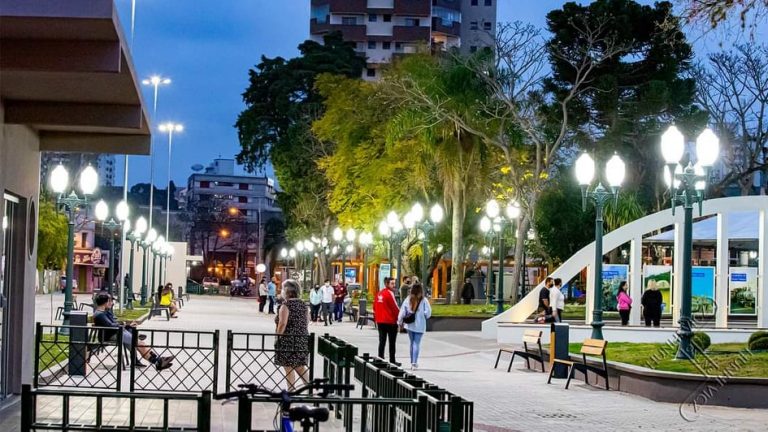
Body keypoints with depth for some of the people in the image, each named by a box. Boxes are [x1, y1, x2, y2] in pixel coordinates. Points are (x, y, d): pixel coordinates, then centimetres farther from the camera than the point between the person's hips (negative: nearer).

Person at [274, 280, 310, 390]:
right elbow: (307, 323, 13)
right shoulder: (303, 305, 9)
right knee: (300, 367, 15)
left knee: (289, 368, 2)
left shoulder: (286, 305, -12)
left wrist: (277, 338, -12)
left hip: (288, 341, -7)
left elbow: (282, 324, -19)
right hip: (302, 341, 7)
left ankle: (291, 390, 4)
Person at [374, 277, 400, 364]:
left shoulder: (379, 293, 9)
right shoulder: (389, 293, -14)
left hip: (380, 321, 7)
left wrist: (376, 319, 21)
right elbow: (395, 308, -13)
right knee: (392, 343, 1)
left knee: (382, 341, 9)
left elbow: (375, 307, 13)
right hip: (390, 321, -7)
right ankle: (392, 361, 3)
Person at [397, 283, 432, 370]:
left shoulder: (407, 300, -3)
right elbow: (428, 313, -10)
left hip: (409, 325, 3)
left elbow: (402, 312, -1)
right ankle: (414, 363, -10)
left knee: (412, 343, 15)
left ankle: (412, 363, 20)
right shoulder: (423, 301, -10)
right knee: (416, 343, -1)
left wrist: (400, 322, 12)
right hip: (420, 325, -3)